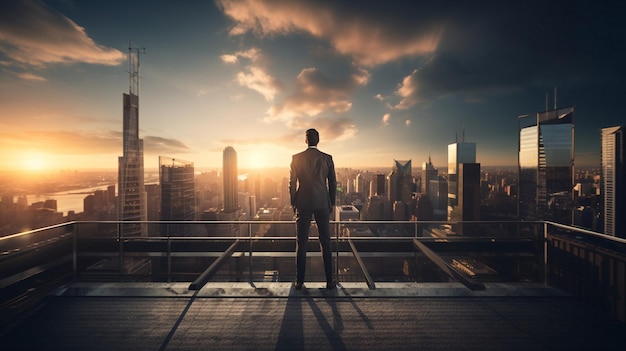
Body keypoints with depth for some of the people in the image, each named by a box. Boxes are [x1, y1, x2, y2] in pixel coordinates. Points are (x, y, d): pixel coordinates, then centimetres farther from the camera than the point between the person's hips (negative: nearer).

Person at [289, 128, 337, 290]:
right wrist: (331, 203, 13)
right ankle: (329, 280, 15)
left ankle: (299, 281, 14)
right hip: (322, 204, 1)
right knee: (325, 243, 9)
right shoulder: (327, 158, 1)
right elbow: (332, 183, 3)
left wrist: (293, 203, 11)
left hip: (303, 204, 0)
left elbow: (292, 183, 1)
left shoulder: (296, 158, -1)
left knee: (301, 243, 7)